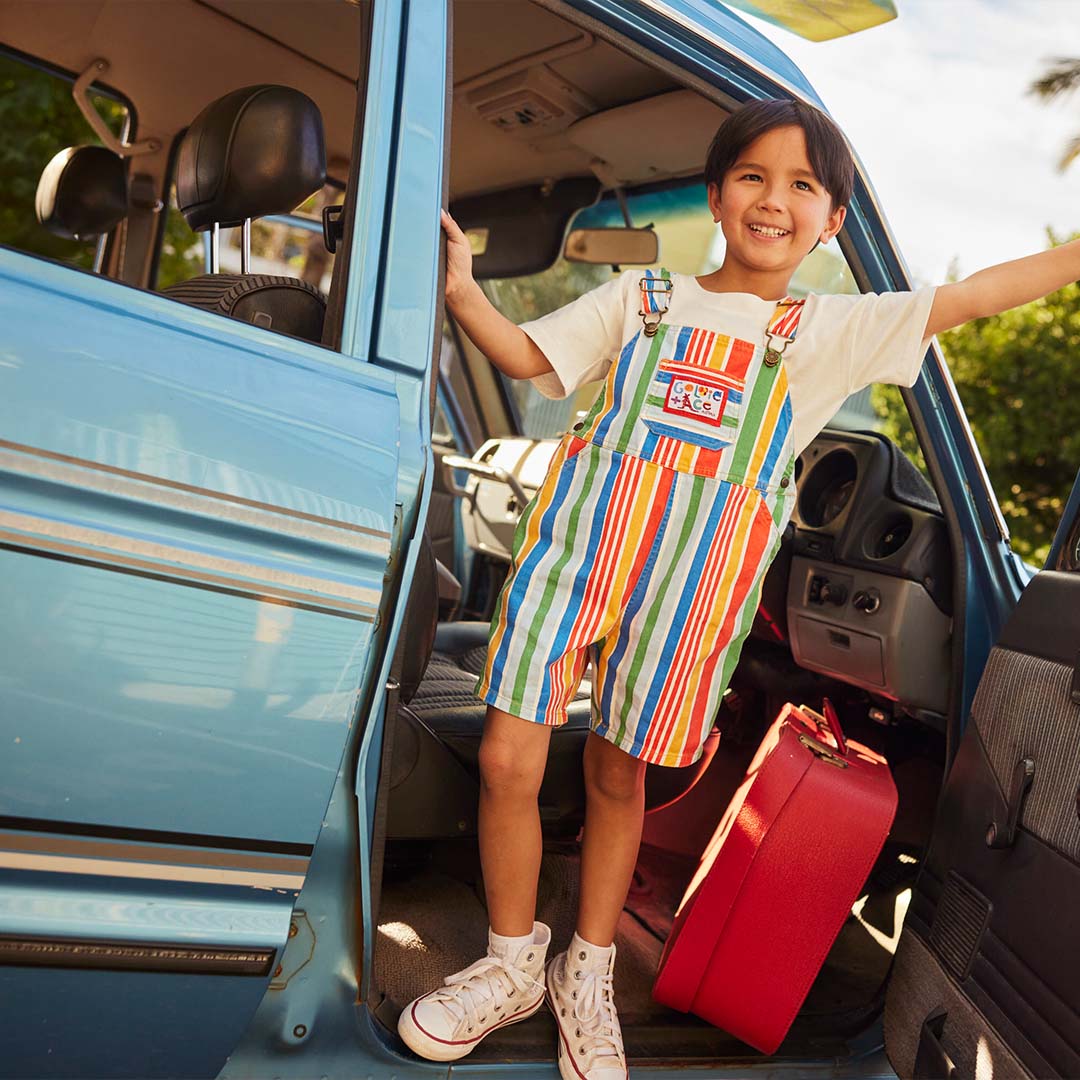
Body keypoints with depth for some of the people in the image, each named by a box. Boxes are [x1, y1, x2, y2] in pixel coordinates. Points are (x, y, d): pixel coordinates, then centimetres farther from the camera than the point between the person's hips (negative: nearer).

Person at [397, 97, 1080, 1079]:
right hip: (576, 540, 1)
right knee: (507, 763, -3)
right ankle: (513, 964, 21)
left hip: (694, 577, 0)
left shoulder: (836, 330, 12)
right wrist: (463, 292, -2)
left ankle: (588, 975, 33)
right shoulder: (642, 295, 15)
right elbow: (527, 355, 13)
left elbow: (973, 296, 6)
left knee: (620, 776, 10)